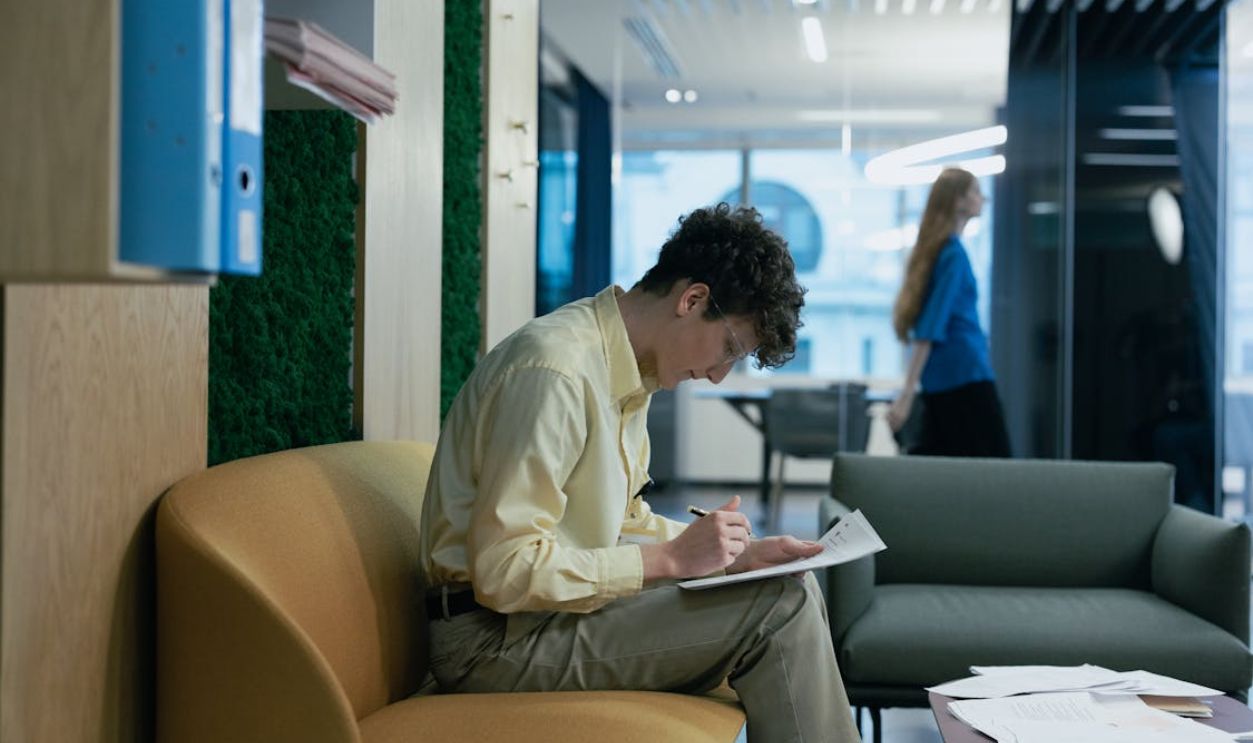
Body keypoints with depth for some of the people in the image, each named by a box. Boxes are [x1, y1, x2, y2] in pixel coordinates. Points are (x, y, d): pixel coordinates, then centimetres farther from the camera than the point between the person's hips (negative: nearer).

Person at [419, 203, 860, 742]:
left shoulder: (633, 369, 9)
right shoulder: (556, 370, -22)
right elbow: (502, 570, -25)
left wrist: (736, 551, 4)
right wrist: (671, 560, -21)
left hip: (553, 605, 10)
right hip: (496, 635, -10)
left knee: (792, 585, 12)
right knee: (780, 606, -17)